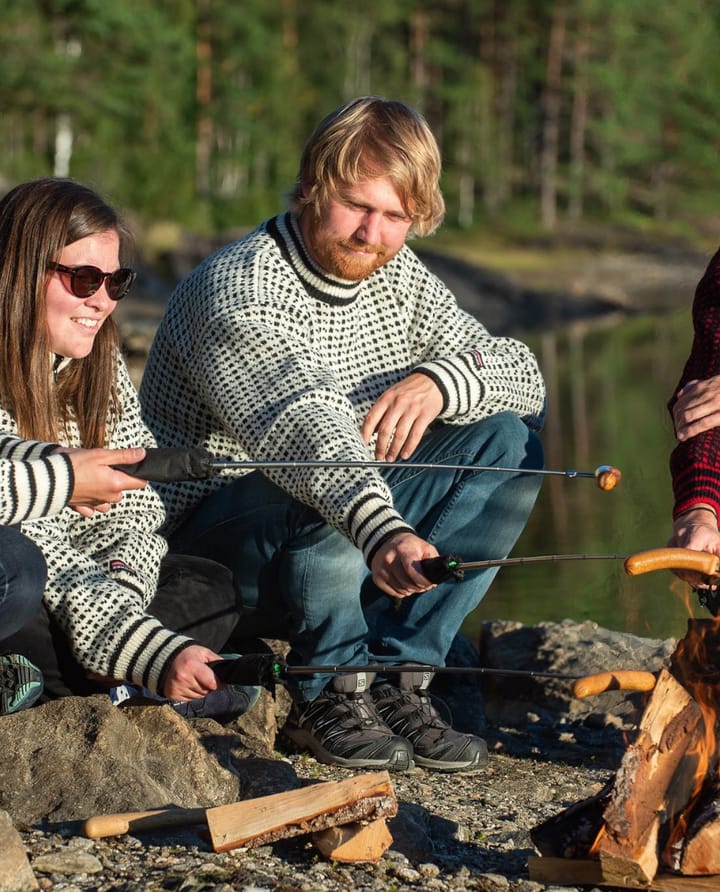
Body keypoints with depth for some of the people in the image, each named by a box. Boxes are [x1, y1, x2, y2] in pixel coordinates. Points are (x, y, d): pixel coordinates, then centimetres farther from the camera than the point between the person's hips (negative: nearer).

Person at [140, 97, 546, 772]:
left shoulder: (395, 275, 2)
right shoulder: (238, 288, -22)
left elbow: (523, 373, 2)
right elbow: (302, 422, -41)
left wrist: (439, 380, -21)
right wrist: (384, 533, -58)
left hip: (352, 539, 8)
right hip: (205, 534, -7)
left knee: (509, 438, -6)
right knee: (321, 497, -38)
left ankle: (395, 679, -10)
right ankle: (328, 694, -12)